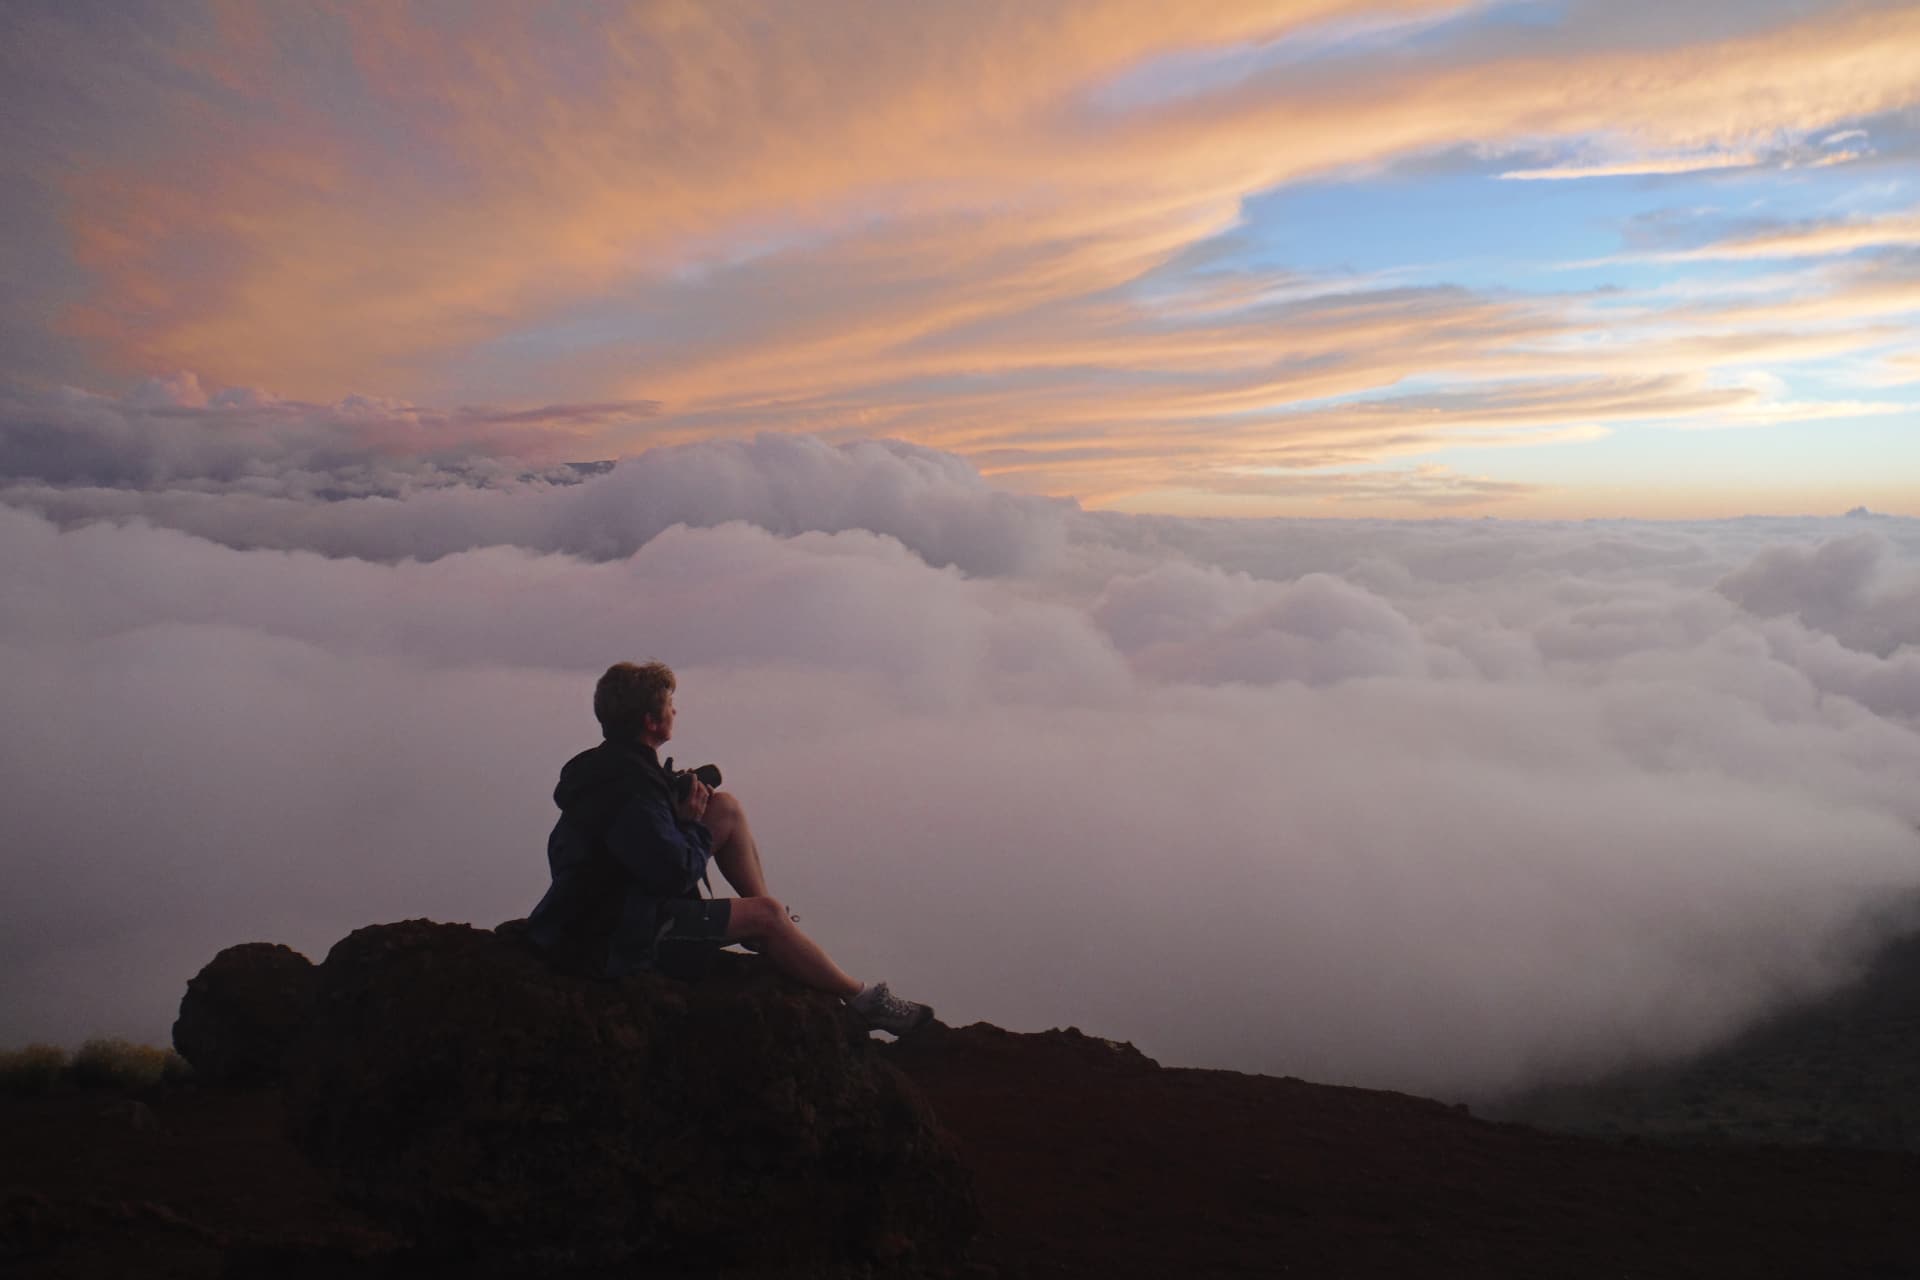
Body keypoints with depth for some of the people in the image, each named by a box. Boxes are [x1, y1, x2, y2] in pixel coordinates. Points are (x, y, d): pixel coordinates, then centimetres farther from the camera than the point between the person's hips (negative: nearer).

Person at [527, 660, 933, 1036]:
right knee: (765, 914, -17)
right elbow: (676, 873, -29)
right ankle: (863, 998, -1)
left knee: (727, 808, 6)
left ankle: (771, 932, 12)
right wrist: (694, 821, -10)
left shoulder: (609, 765, 5)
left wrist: (685, 798, 2)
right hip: (617, 939, -11)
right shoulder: (628, 786, -28)